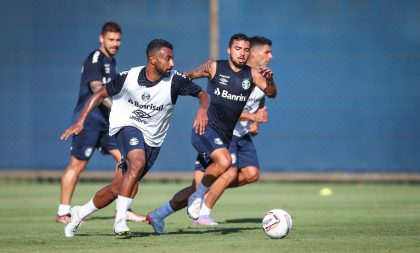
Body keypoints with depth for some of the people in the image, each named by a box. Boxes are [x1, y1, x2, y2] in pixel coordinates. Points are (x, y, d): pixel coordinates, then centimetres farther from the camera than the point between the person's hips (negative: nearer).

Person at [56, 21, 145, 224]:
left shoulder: (111, 61, 16)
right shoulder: (95, 59, -12)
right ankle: (63, 213, 3)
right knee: (77, 165, -4)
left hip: (105, 121, 9)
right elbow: (96, 87, -26)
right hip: (88, 121, -9)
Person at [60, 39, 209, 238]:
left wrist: (202, 109, -34)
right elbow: (101, 94, -2)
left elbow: (202, 94, -10)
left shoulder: (175, 81, -15)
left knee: (117, 189, 4)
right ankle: (120, 219, -28)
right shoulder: (129, 77, -14)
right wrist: (80, 121, -6)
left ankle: (80, 213, 28)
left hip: (152, 139, 3)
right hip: (128, 126, -3)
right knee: (138, 163, -34)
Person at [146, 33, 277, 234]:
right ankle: (197, 199, -12)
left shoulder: (252, 74, 5)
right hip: (205, 129, -5)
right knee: (224, 160, -34)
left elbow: (271, 93, -4)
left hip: (224, 138, 5)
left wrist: (269, 79, -22)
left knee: (198, 189, 8)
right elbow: (188, 76, 11)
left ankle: (157, 215, 23)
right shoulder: (214, 67, -2)